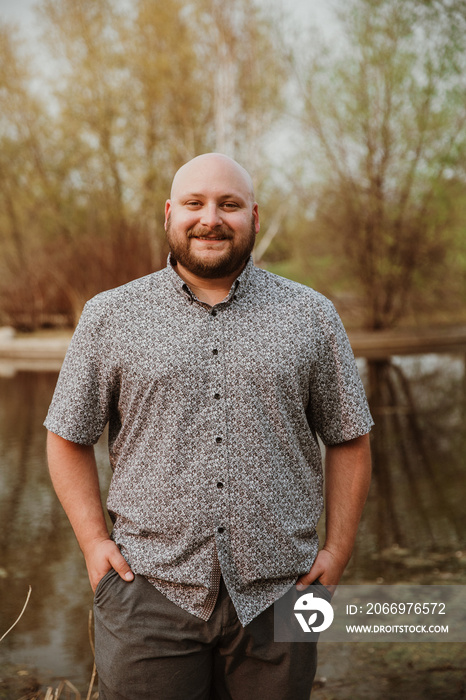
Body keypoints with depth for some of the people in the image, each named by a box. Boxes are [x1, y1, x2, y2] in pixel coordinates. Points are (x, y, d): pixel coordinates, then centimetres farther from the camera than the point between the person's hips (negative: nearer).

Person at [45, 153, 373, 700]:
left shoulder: (311, 317, 4)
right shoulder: (109, 317, 3)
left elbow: (349, 439, 9)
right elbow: (68, 436, 8)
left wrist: (338, 550, 2)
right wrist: (93, 541, -1)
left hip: (275, 595, 1)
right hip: (149, 591, 0)